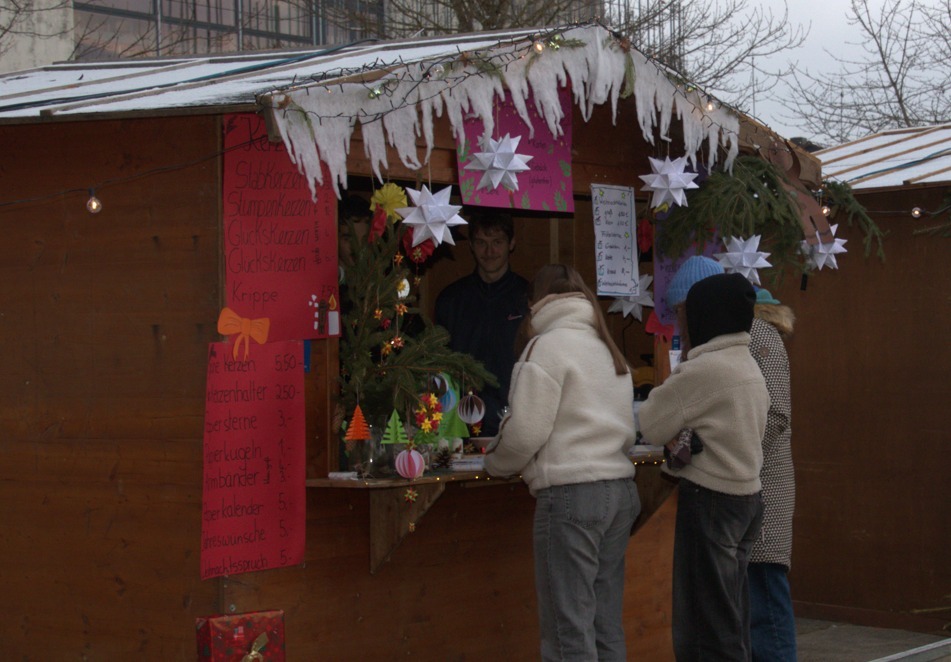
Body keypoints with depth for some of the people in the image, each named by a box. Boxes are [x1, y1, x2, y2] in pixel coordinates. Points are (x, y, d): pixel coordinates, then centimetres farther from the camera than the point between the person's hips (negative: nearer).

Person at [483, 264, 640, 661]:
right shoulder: (608, 349, 18)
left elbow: (526, 431, -10)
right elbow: (627, 430, 15)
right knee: (606, 627, 10)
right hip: (619, 490, 8)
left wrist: (495, 464, 6)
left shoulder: (547, 345, -5)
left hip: (570, 494, -8)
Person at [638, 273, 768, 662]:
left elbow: (652, 426, -7)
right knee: (730, 619, 14)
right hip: (745, 497, 9)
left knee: (706, 622, -2)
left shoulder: (704, 369, -17)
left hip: (710, 501, -9)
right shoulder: (749, 367, 10)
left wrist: (668, 387, 9)